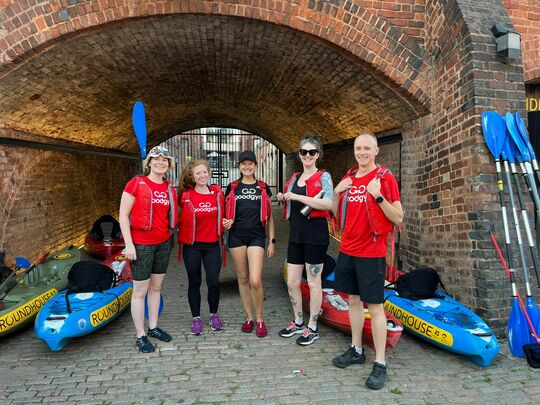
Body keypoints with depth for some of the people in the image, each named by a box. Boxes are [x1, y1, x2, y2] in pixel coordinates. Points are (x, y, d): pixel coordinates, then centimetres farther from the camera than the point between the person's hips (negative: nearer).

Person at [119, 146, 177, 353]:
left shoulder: (170, 188, 6)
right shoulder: (136, 183, -8)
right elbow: (123, 215, -10)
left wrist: (170, 237, 9)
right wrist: (129, 244, -14)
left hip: (163, 243, 6)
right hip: (141, 244, -5)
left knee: (156, 287, 16)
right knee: (140, 291, 3)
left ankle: (153, 327, 31)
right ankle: (140, 336, 16)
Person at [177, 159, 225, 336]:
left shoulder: (217, 192, 1)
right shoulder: (186, 196, -5)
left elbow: (222, 214, 16)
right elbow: (178, 217, 7)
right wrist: (181, 233, -3)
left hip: (212, 244, 1)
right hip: (192, 245, -1)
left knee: (213, 282, 2)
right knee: (194, 282, 9)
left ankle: (214, 315, 24)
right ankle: (196, 319, 23)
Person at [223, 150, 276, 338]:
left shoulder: (263, 187, 6)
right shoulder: (232, 187, 7)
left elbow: (269, 216, 8)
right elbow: (226, 212, 16)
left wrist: (272, 241, 4)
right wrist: (225, 222, -7)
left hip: (256, 237, -2)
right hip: (236, 237, 2)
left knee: (255, 280, -11)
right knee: (242, 278, 9)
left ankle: (260, 319, 9)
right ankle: (249, 317, 24)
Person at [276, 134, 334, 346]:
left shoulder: (323, 176, -4)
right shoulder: (294, 178, 14)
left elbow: (328, 204, -21)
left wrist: (296, 197, -20)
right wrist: (284, 200, 4)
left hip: (315, 233, -6)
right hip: (296, 234, 7)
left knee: (313, 282, 3)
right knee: (292, 282, 11)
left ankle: (312, 328, 18)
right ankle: (298, 322, 30)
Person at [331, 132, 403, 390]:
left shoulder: (385, 179, -8)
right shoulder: (348, 179, 9)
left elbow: (398, 218, -11)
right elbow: (338, 215, 16)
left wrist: (378, 196, -23)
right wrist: (337, 193, -1)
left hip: (372, 253, -6)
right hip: (347, 250, 6)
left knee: (375, 306, -1)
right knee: (353, 300, 15)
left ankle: (380, 365, 10)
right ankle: (356, 351, 30)